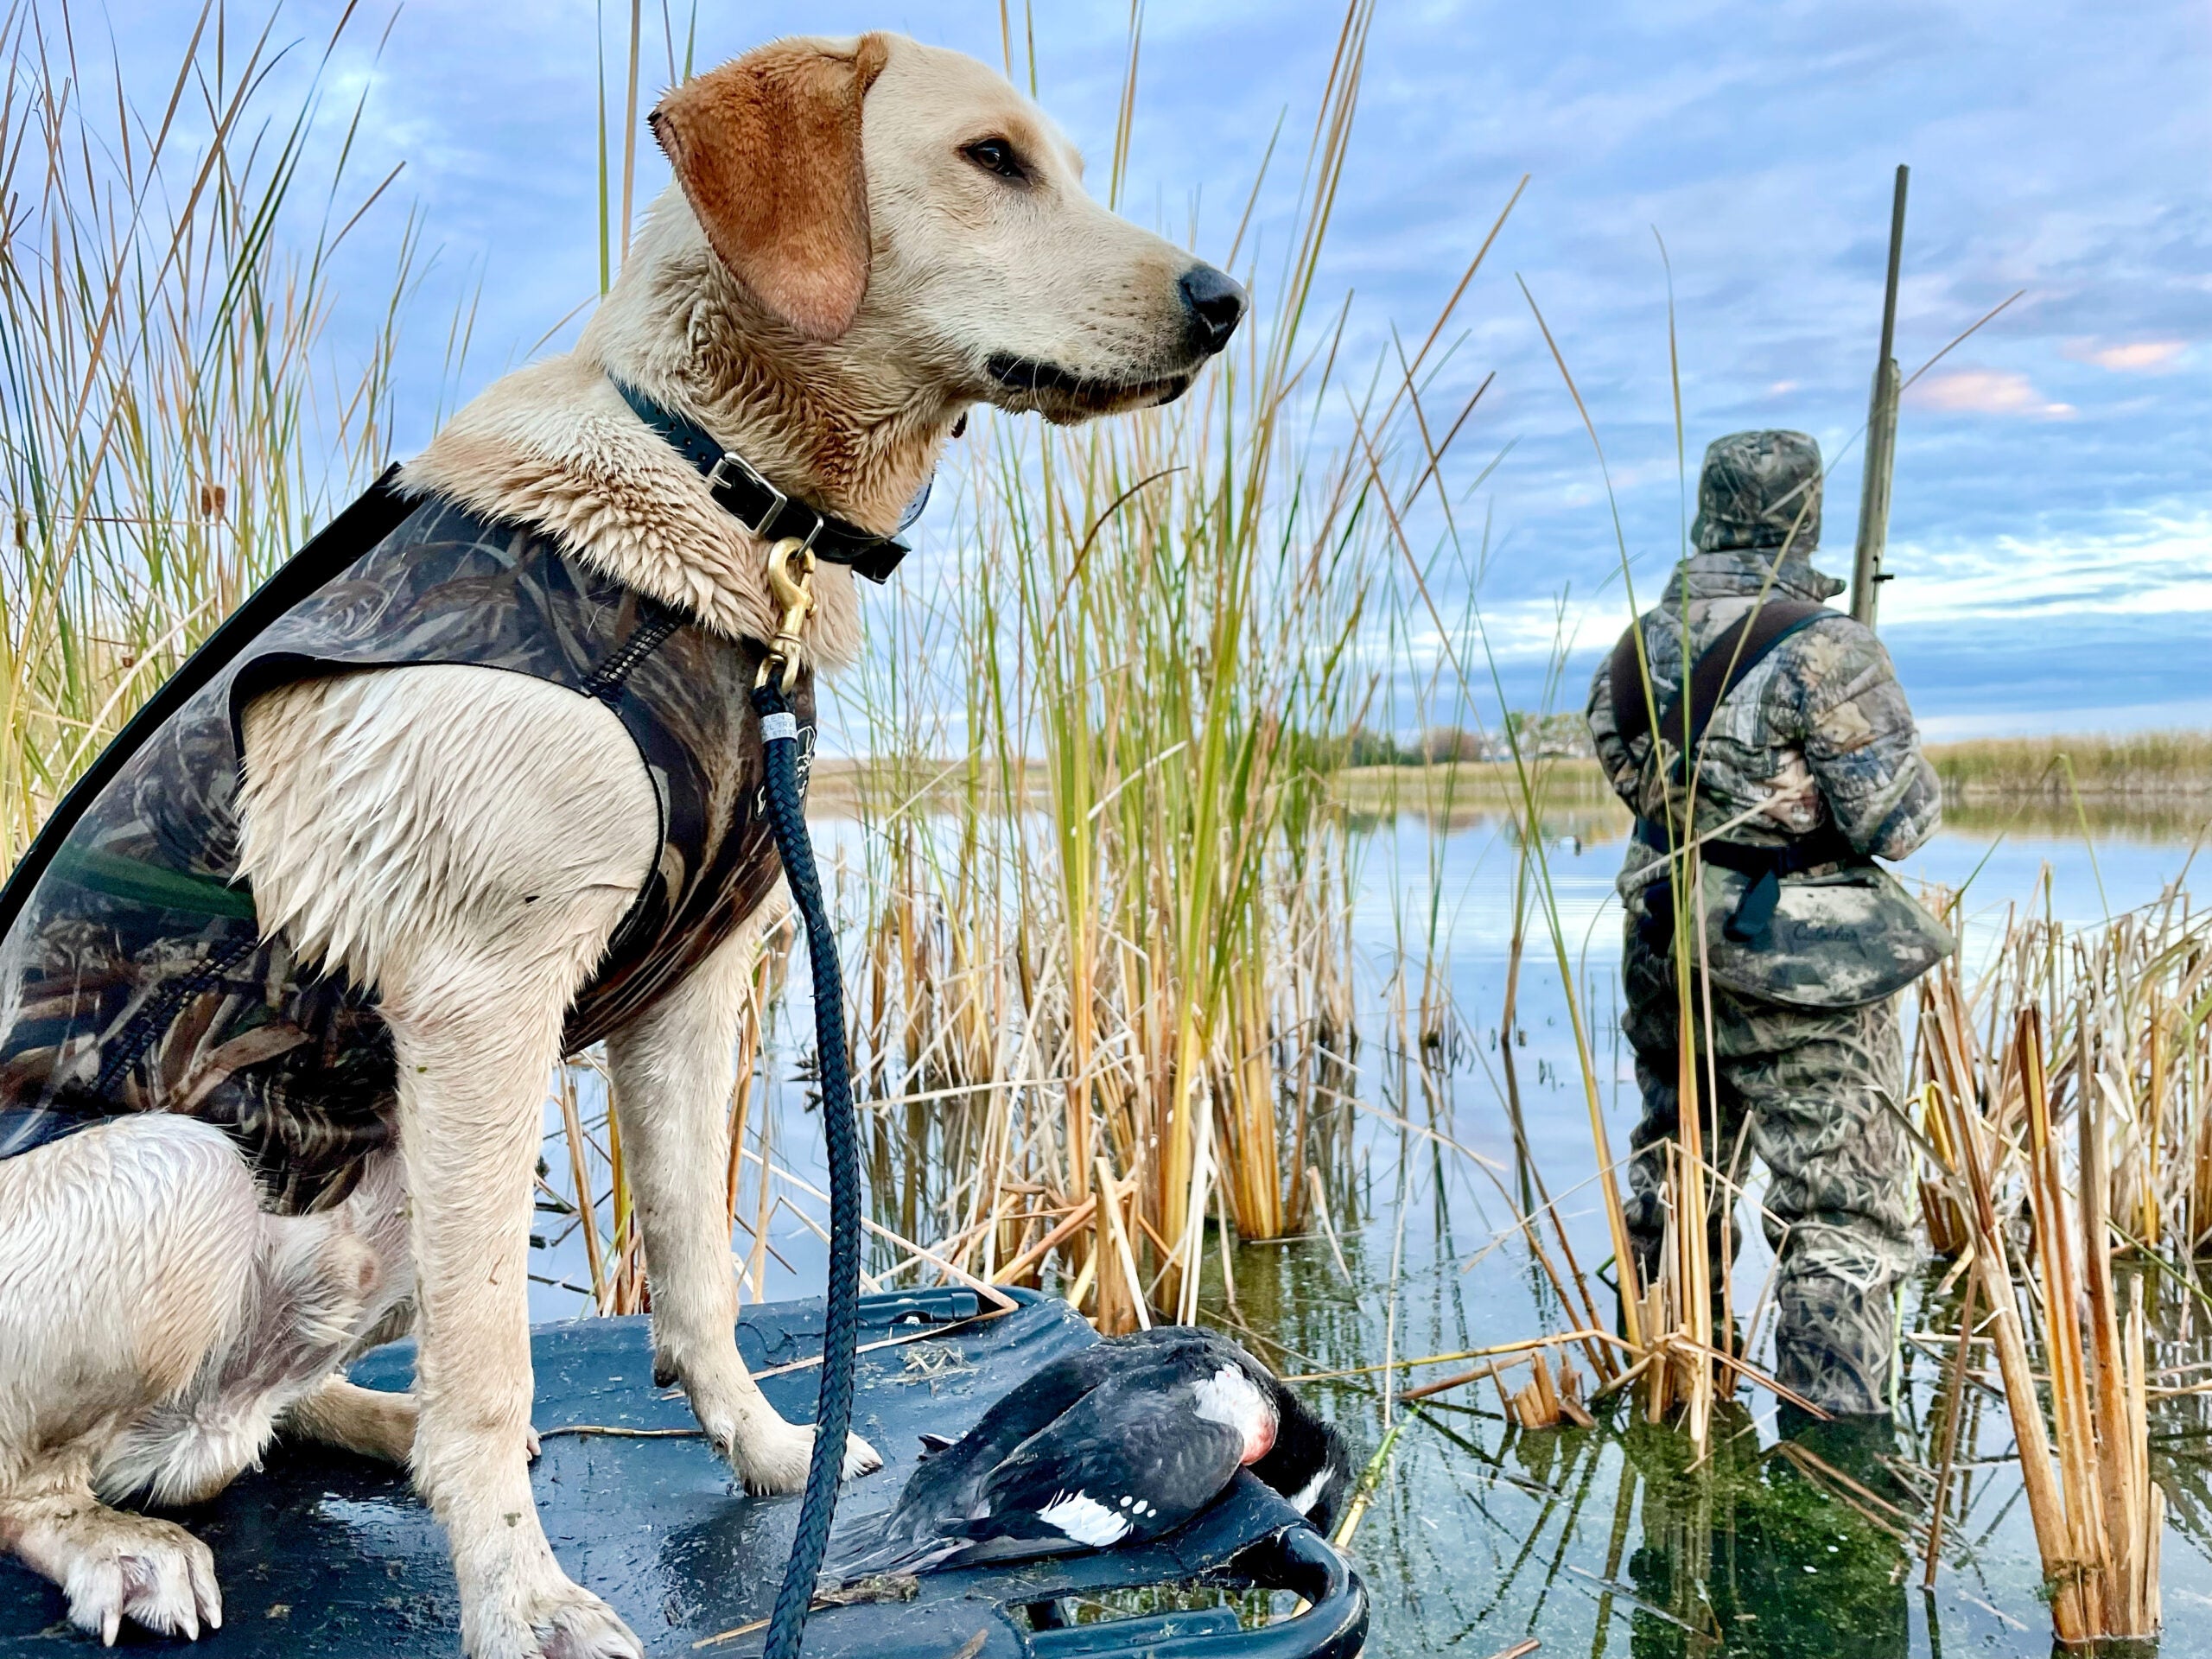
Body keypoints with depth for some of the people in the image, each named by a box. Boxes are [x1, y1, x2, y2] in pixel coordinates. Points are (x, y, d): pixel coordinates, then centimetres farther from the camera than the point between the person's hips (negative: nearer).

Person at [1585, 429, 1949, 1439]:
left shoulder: (1634, 651, 0)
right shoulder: (1824, 650, -19)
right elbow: (1895, 822, -15)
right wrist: (1925, 787, 5)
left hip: (1667, 963, 7)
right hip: (1801, 978, -7)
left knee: (1675, 1184, 23)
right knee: (1843, 1221, 4)